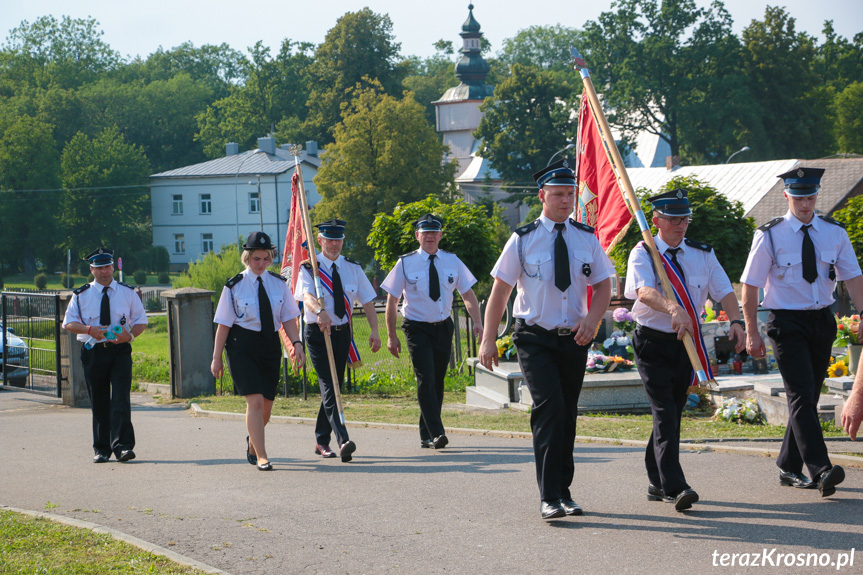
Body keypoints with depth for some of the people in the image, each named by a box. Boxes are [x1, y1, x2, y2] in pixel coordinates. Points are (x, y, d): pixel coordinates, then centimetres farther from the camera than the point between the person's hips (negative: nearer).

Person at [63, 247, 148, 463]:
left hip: (120, 350, -1)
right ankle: (101, 449, 15)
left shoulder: (127, 293, 9)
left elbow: (141, 321, 10)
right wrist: (89, 329, -15)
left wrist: (130, 335, -12)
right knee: (98, 403, 5)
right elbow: (68, 322, 4)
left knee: (121, 399, -13)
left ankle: (122, 446, -18)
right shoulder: (81, 295, 7)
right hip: (93, 352, 1)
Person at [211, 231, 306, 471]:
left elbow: (288, 319, 6)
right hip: (242, 346, -4)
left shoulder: (279, 284, 6)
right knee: (255, 400, -15)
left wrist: (296, 343, -9)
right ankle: (261, 456, -9)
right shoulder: (234, 286, -3)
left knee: (266, 404, 10)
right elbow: (224, 324, -1)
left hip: (270, 345, 4)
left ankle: (252, 441, 40)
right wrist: (217, 358, -1)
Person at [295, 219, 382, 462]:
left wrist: (375, 331, -8)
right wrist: (320, 311, -46)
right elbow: (307, 295, -24)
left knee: (334, 386, 10)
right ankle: (343, 441, -26)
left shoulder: (353, 268, 7)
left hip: (342, 333, 5)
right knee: (329, 386, -15)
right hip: (318, 333, -5)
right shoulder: (309, 268, -6)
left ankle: (322, 441, 23)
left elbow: (367, 301, 6)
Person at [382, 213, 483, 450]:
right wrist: (391, 336, -4)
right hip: (417, 328, -4)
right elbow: (392, 300, -1)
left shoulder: (452, 261, 3)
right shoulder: (406, 263, -4)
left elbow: (468, 293, 7)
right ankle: (436, 433, -20)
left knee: (438, 382, 9)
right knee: (425, 379, -17)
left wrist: (477, 322, -7)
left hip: (443, 327, 4)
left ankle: (425, 435, 20)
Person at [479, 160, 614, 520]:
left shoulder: (586, 239, 5)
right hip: (535, 338, -4)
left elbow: (603, 286, 10)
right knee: (550, 409, -18)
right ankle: (549, 497, -16)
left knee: (568, 415, 11)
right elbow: (500, 290, 0)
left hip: (574, 340, 4)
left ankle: (564, 492, 24)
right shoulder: (523, 240, -4)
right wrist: (489, 340, -4)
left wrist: (592, 319, -10)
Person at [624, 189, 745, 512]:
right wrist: (673, 309, -47)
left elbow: (724, 290, -6)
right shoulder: (643, 254, -8)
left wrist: (736, 321, -26)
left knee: (673, 412, 11)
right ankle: (674, 487, -21)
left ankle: (657, 483, 23)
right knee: (665, 413, -14)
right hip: (652, 342, -5)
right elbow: (645, 291, -27)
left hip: (686, 342, 5)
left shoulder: (702, 254, 6)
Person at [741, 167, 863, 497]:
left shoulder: (834, 233, 4)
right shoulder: (770, 235, -6)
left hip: (822, 321, 5)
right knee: (801, 396, -15)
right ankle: (821, 471, -23)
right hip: (787, 323, -5)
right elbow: (750, 286, -4)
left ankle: (789, 468, 22)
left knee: (809, 397, 10)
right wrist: (752, 333, -7)